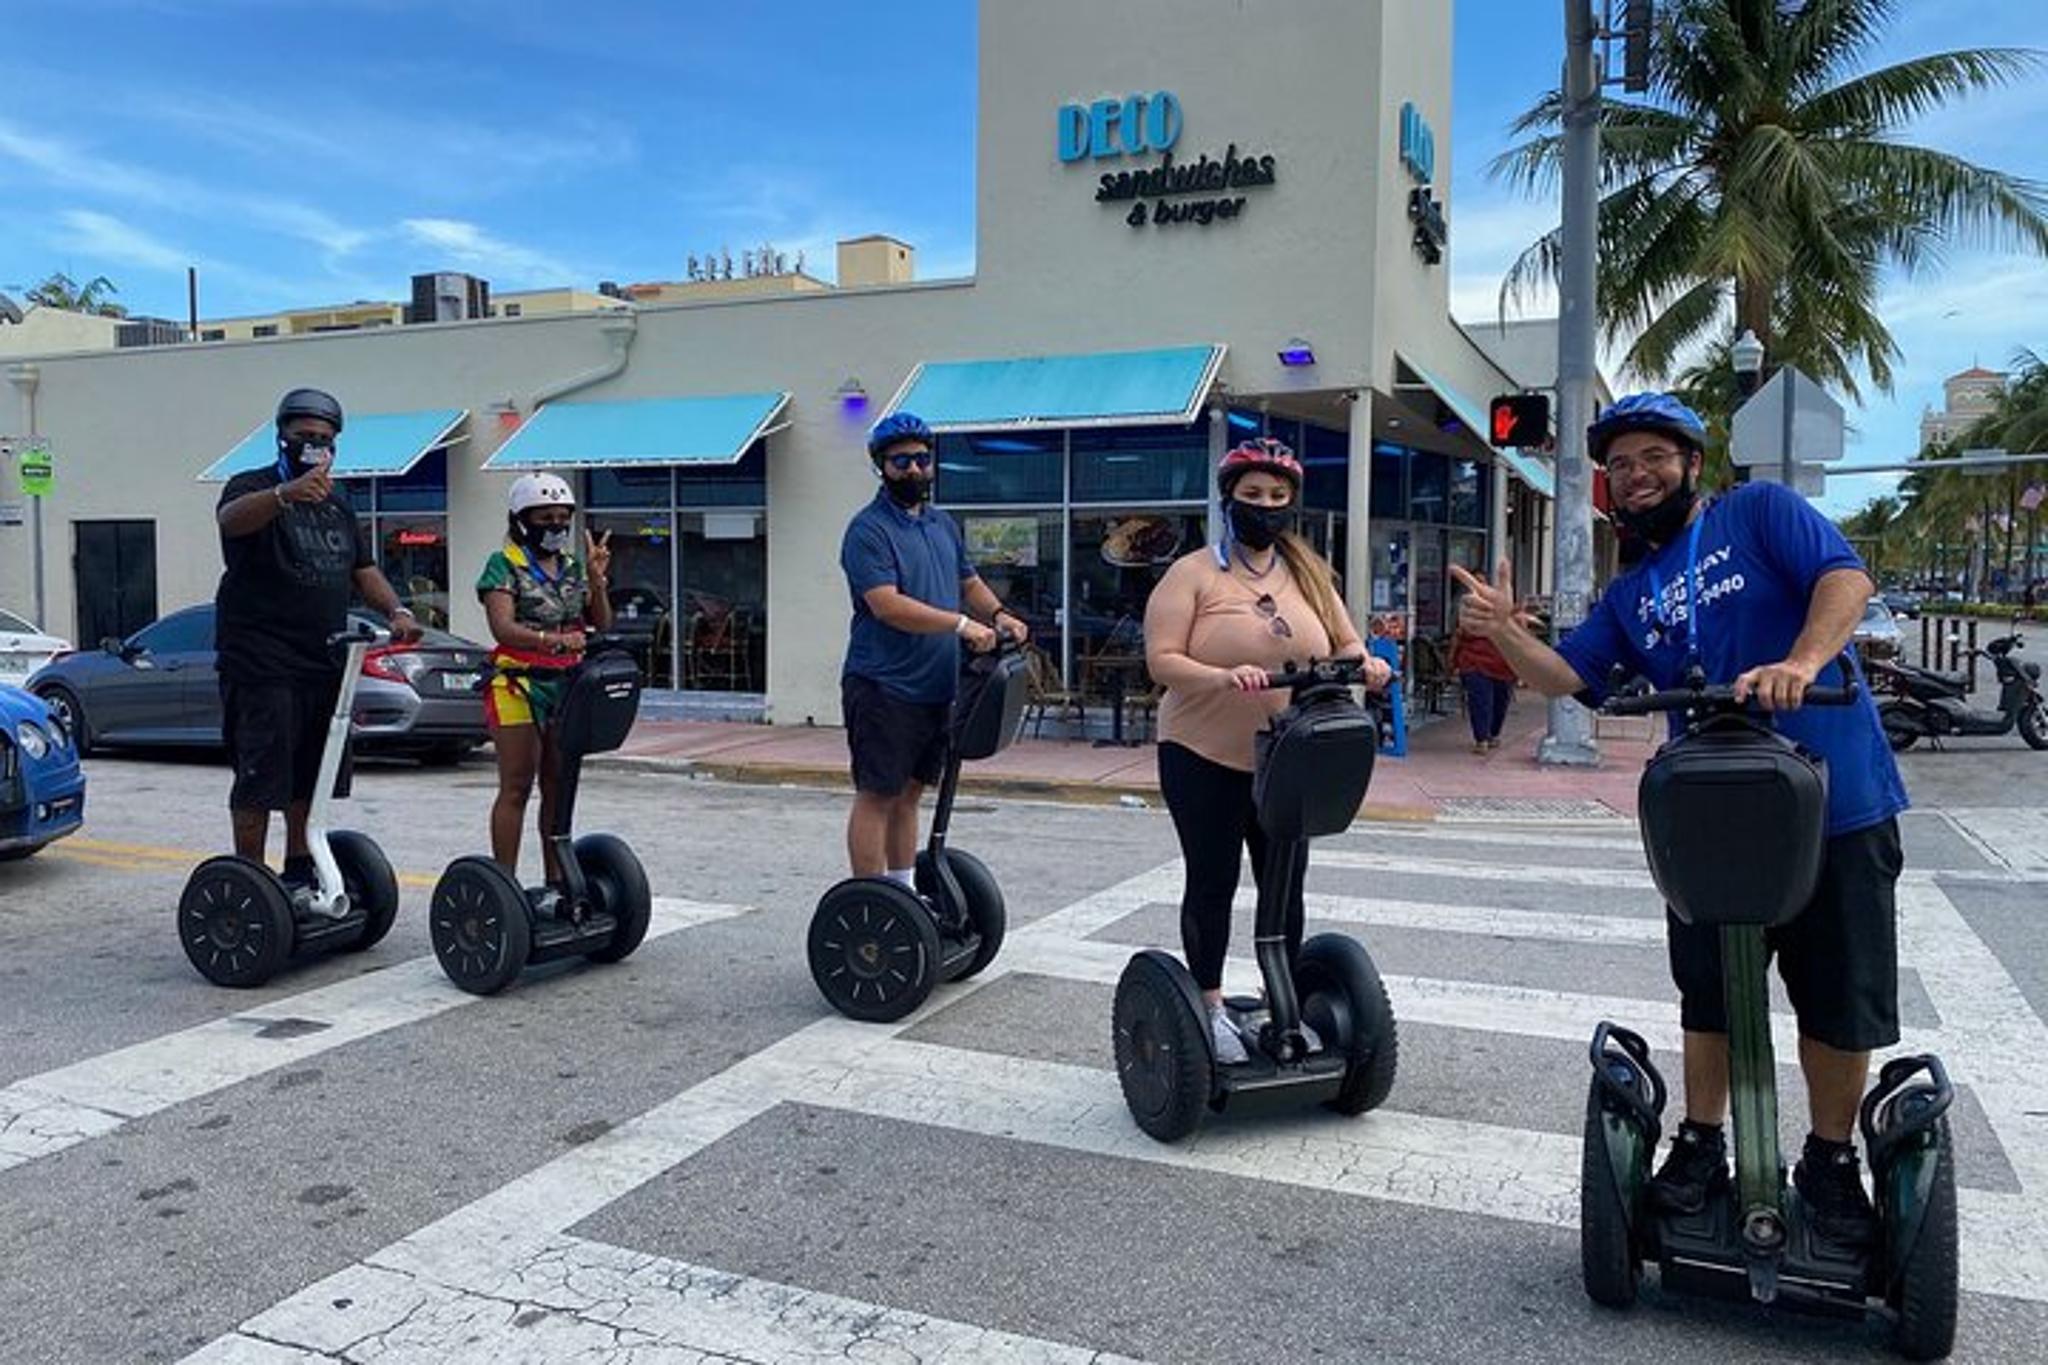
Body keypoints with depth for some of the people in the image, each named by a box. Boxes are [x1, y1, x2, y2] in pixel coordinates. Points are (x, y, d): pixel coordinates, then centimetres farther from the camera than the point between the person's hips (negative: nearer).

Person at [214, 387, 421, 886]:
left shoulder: (339, 503, 18)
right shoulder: (254, 488, -5)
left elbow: (363, 570, 21)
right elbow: (231, 518, -29)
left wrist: (396, 610, 1)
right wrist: (286, 494, -50)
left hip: (324, 663, 7)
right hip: (263, 666, -7)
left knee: (312, 776, 14)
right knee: (261, 776, -7)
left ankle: (300, 873, 25)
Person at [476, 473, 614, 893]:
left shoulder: (573, 565, 13)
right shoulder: (504, 564, -4)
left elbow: (601, 625, 10)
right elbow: (503, 627, -18)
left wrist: (596, 580, -5)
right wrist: (552, 640, -34)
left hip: (567, 685, 6)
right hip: (519, 685, -6)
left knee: (558, 789, 10)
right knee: (516, 789, -3)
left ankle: (556, 879, 17)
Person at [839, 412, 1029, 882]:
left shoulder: (944, 525, 15)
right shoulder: (869, 529, -11)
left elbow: (969, 582, 25)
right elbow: (887, 605, -22)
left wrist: (998, 614, 3)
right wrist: (960, 623, -26)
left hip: (934, 689, 8)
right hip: (883, 688, -8)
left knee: (909, 793, 16)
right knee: (877, 796, -2)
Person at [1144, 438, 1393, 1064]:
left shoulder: (1308, 574, 8)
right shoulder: (1193, 573, -7)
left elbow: (1344, 643, 10)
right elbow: (1161, 660, -15)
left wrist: (1364, 662, -13)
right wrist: (1224, 677, -32)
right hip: (1205, 758, -4)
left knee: (1285, 886, 12)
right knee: (1212, 884, 7)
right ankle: (1210, 1007, 21)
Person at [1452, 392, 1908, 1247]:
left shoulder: (1760, 513, 1)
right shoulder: (1629, 597, 14)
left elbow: (1845, 577, -13)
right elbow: (1563, 676, 3)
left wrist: (1800, 663, -31)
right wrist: (1503, 631, -16)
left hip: (1835, 802, -4)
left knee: (1840, 999, 8)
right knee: (1709, 994, 13)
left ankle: (1831, 1161, 26)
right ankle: (1701, 1146, 29)